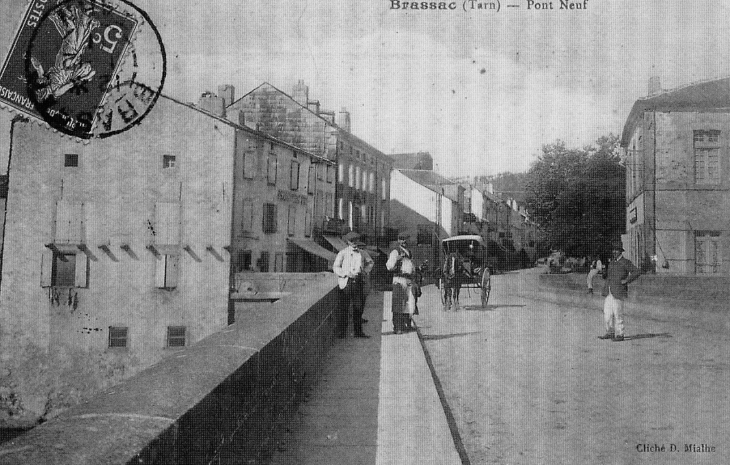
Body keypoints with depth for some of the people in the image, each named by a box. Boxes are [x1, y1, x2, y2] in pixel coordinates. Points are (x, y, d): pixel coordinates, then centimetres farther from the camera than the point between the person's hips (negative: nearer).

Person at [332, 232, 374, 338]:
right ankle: (341, 332, 5)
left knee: (359, 307, 7)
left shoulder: (361, 253, 13)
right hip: (346, 282, -5)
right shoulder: (343, 253, -2)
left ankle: (358, 331, 16)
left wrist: (365, 271, 13)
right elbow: (335, 267, -5)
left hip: (358, 282, 5)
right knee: (343, 308, -3)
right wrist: (347, 274, -16)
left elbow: (370, 262, 30)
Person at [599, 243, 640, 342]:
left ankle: (619, 335, 5)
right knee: (607, 313, 7)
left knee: (617, 314, -4)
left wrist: (626, 280, -15)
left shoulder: (625, 262, -5)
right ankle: (610, 333, 17)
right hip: (609, 293, 7)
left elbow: (637, 272, -12)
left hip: (618, 293, -7)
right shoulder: (611, 263, 18)